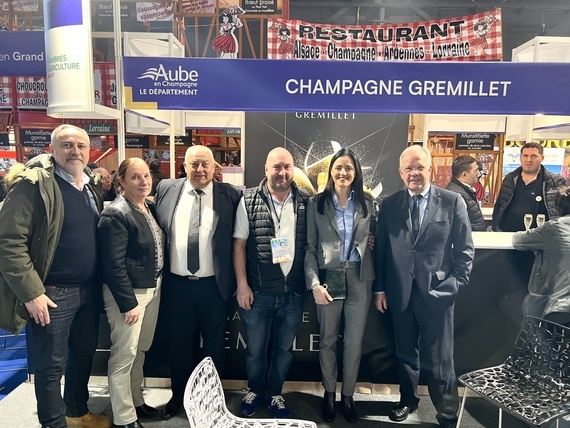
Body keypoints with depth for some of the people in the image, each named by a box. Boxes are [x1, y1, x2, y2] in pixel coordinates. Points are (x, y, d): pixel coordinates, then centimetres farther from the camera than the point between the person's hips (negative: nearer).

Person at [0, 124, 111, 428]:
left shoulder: (90, 186, 7)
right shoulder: (33, 183, -14)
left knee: (84, 354, 20)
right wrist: (31, 293, -18)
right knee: (51, 365, 9)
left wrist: (99, 282, 10)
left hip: (89, 289, 7)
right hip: (52, 293, -7)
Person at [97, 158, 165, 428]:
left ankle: (136, 402, 34)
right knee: (124, 354, 3)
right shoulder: (115, 214, -16)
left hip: (152, 288, 8)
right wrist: (128, 303, -20)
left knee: (140, 350, 18)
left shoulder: (150, 208, 8)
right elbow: (114, 264, -19)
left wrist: (156, 285, 7)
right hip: (128, 292, -8)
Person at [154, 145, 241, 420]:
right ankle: (179, 395, 37)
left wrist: (238, 280, -4)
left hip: (214, 284, -1)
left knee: (214, 342, 14)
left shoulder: (230, 195, -4)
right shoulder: (166, 189, 2)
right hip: (177, 283, 2)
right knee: (179, 342, 17)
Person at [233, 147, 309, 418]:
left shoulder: (305, 203, -1)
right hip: (258, 290, -1)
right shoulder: (249, 201, -5)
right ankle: (255, 391, 40)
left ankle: (274, 394, 39)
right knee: (255, 348, 15)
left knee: (284, 348, 17)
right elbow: (239, 245, -4)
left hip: (293, 291, 2)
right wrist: (242, 285, -8)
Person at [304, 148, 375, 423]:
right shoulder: (316, 203, -1)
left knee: (354, 342, 10)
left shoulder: (367, 203, 5)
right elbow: (309, 248, -3)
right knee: (328, 340, 12)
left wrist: (380, 286, 0)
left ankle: (348, 395, 30)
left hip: (359, 279, 1)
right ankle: (329, 393, 32)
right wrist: (314, 283, -12)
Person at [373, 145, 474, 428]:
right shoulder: (389, 205, 3)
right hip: (400, 293, 3)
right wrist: (379, 288, 5)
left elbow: (465, 250, 1)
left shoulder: (453, 202, -2)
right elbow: (380, 250, 6)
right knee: (405, 353, 19)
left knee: (439, 360, 7)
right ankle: (408, 400, 41)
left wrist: (454, 285, -6)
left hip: (437, 293, -2)